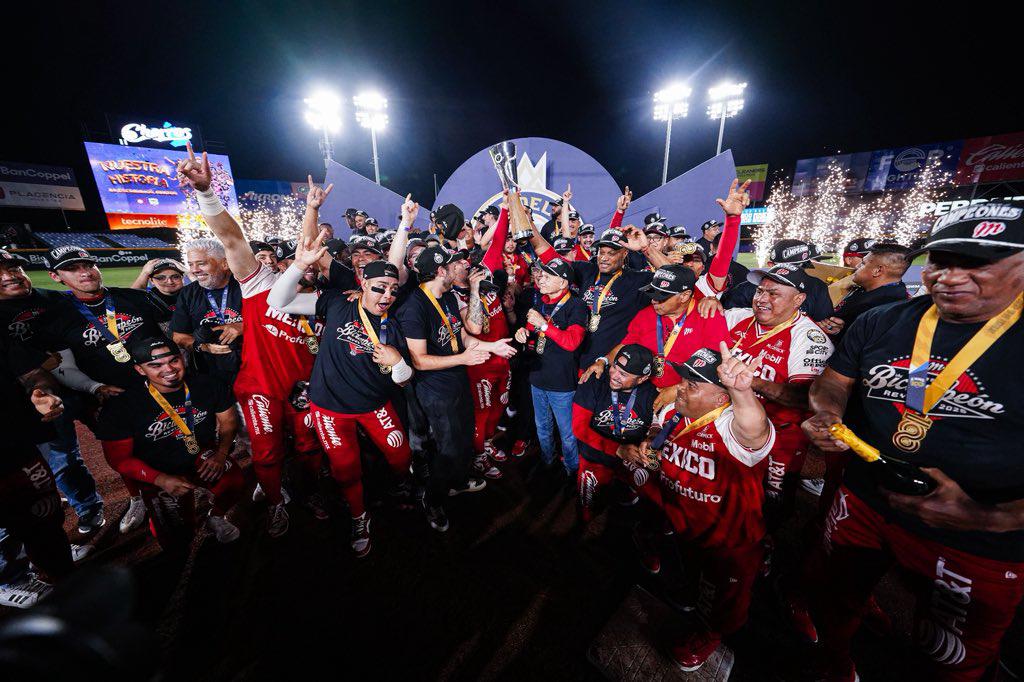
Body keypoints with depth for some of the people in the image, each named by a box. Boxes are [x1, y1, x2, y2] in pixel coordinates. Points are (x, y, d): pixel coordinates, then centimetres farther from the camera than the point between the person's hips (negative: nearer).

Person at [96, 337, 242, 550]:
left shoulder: (207, 385, -12)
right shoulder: (121, 407, -15)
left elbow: (228, 421, 1)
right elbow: (118, 458, -7)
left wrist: (221, 454, -14)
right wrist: (161, 480, -19)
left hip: (204, 456, 1)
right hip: (159, 475, 0)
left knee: (234, 483, -31)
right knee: (177, 540, -5)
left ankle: (216, 517, 4)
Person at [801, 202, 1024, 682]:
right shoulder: (881, 322, -4)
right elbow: (834, 381, 3)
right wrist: (827, 413, -17)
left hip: (980, 545, -2)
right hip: (861, 504, 3)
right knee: (838, 601, 25)